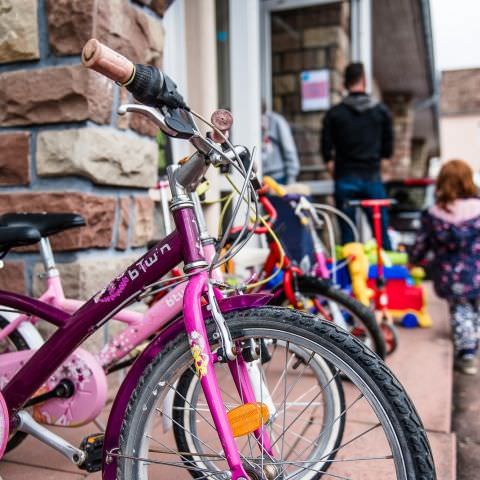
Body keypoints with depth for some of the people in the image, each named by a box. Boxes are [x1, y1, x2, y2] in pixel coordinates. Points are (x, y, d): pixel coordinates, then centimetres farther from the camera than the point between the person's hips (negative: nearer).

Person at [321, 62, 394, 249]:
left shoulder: (334, 113, -1)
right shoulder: (381, 111, 3)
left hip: (345, 179, -1)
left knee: (347, 234, 4)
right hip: (372, 177, 1)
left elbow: (326, 150, -1)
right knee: (381, 231, 8)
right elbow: (388, 149, 5)